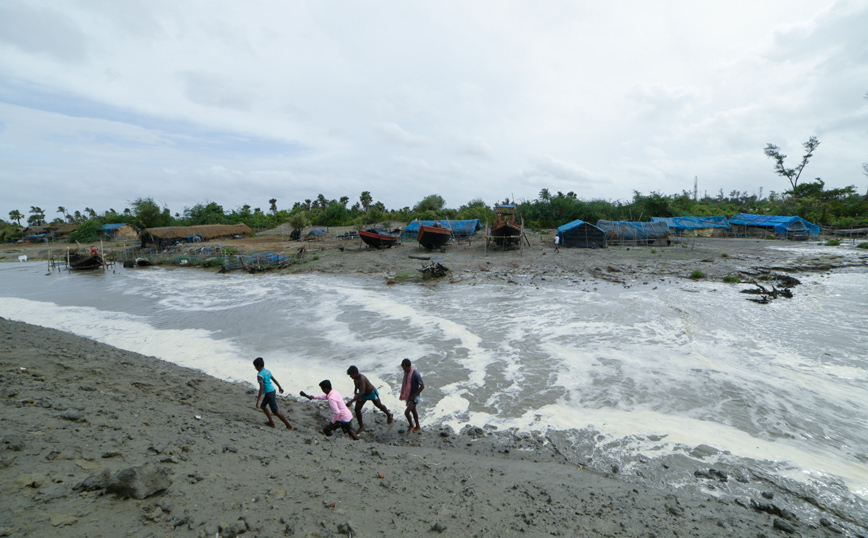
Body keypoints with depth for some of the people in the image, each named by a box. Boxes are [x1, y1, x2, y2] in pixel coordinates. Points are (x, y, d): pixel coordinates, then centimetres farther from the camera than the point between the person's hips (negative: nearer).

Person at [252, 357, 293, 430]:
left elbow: (262, 388, -24)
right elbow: (274, 380, 20)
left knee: (275, 411, -4)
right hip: (272, 390, 9)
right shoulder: (267, 371, 8)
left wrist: (258, 400, -22)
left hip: (269, 393, -9)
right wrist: (280, 387, 34)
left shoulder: (260, 375, -19)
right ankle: (271, 422, 28)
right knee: (263, 406, 24)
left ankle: (289, 425, -1)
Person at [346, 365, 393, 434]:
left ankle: (389, 415, 46)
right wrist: (355, 392, 13)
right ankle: (361, 426, 16)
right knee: (357, 409, -3)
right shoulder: (355, 378, -15)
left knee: (379, 405, 17)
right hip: (363, 395, 7)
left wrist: (351, 401, -56)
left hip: (372, 393, -7)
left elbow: (362, 393, -52)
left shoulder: (361, 379, -42)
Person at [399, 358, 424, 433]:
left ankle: (411, 425, 20)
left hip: (414, 397, -8)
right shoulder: (406, 372, -4)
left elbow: (422, 386, -22)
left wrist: (414, 395, -19)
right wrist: (403, 394, 13)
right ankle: (417, 427, 39)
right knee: (413, 410, 21)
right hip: (408, 395, 8)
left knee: (406, 412, -8)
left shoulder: (416, 374, -28)